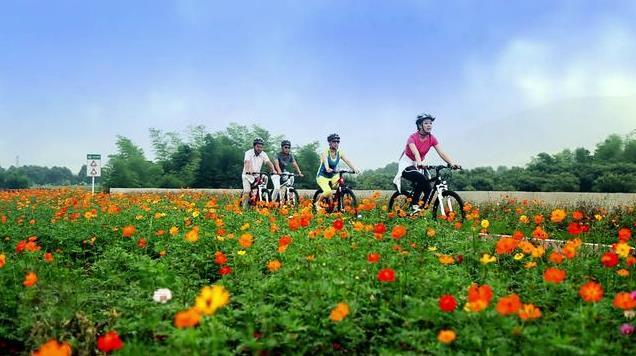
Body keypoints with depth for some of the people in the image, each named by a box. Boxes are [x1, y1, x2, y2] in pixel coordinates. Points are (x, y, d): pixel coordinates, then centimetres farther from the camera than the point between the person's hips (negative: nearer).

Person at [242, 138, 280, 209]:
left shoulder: (263, 154, -5)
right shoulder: (249, 152, -17)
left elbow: (269, 162, -16)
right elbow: (247, 162, -33)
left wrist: (274, 170, -34)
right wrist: (249, 171, -52)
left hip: (257, 175, 4)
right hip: (247, 175, -4)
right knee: (247, 192, -16)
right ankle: (244, 207, -1)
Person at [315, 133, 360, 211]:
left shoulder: (339, 153, -6)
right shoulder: (325, 152, -19)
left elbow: (347, 161, -20)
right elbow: (325, 161, -39)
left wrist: (354, 169, -39)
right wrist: (327, 169, -61)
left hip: (333, 175, 5)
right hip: (322, 176, -5)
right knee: (328, 192, -27)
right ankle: (317, 203, 0)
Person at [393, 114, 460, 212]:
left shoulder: (432, 139, -6)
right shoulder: (412, 138, -21)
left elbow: (442, 153, -18)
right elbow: (415, 152, -39)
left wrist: (452, 163, -35)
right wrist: (419, 163, -59)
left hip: (419, 164, 5)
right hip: (407, 164, -5)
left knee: (428, 188, -15)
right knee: (422, 179, -32)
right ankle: (414, 205, -19)